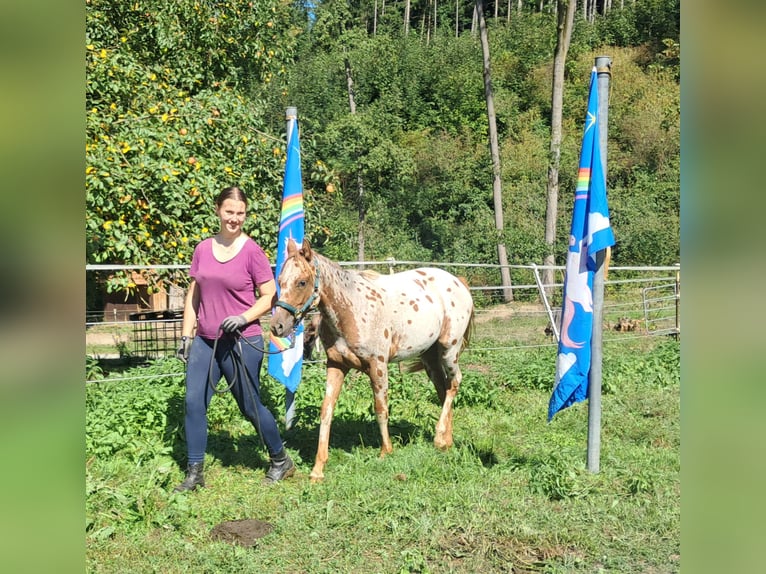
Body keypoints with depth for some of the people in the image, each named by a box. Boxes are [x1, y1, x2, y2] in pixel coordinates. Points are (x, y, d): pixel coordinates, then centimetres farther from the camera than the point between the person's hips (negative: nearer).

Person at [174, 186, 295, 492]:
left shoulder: (252, 251, -8)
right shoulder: (203, 249, 6)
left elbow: (270, 296, -6)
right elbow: (193, 295, 12)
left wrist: (244, 317, -21)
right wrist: (186, 334, 8)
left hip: (242, 343, -5)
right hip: (205, 341, 5)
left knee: (251, 407, 5)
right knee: (193, 403, 1)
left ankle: (281, 461, 26)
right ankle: (194, 472, 15)